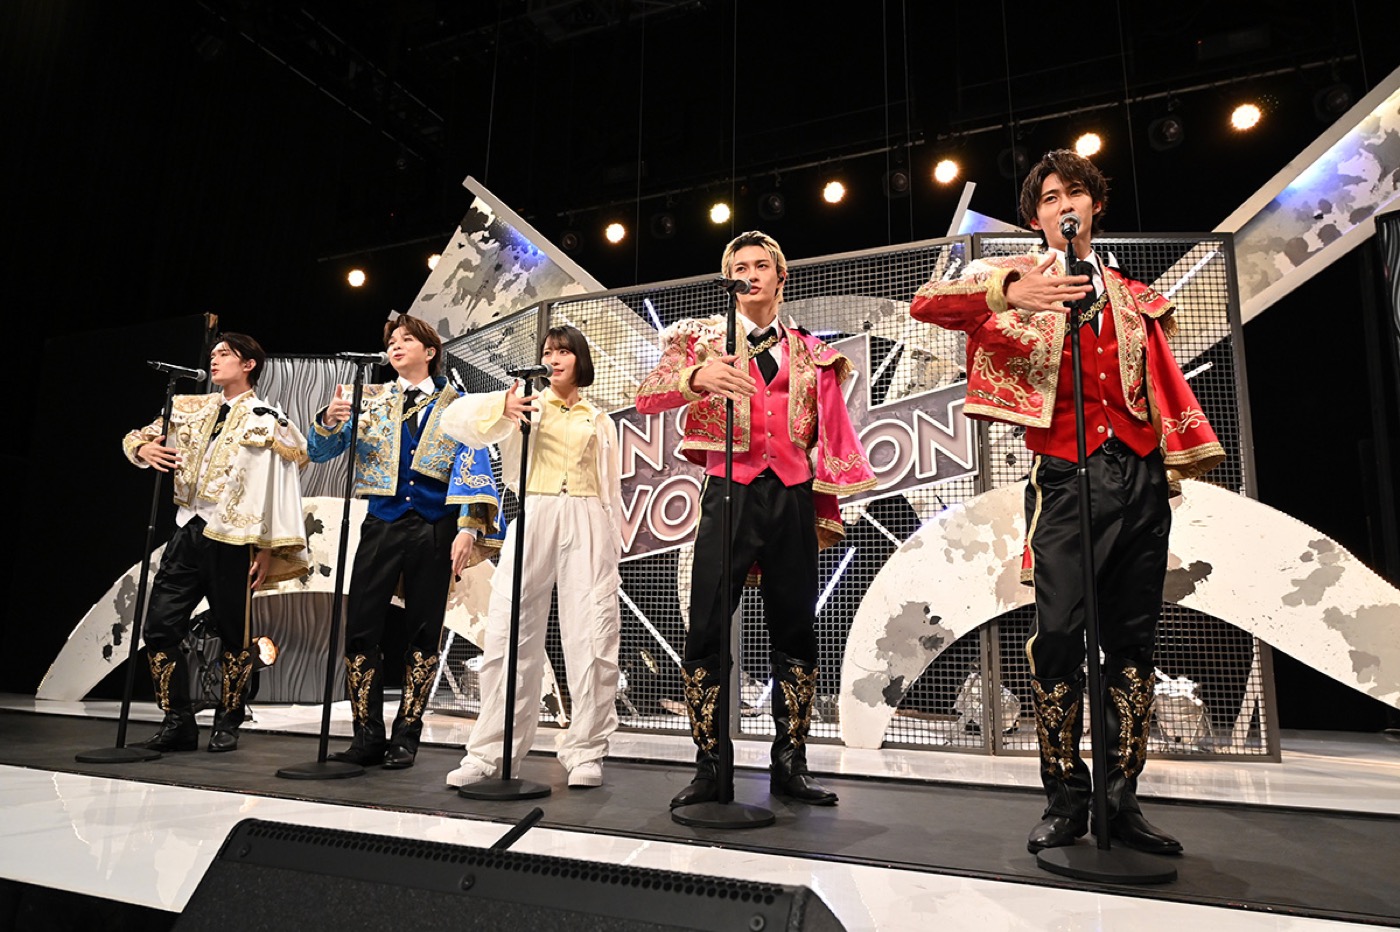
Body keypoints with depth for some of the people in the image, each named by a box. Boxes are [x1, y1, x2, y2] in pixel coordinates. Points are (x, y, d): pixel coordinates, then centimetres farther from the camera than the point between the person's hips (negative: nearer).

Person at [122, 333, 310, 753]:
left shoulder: (267, 420, -2)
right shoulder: (193, 409, 14)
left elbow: (280, 488, -6)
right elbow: (139, 436, 25)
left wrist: (268, 549, -10)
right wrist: (143, 448, -1)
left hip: (231, 537, -5)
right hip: (188, 530, 6)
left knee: (234, 634, 3)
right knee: (160, 626, 1)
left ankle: (227, 723, 18)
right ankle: (178, 722, 12)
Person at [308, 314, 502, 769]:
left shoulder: (456, 406, 6)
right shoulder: (369, 398, 12)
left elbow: (472, 467, -3)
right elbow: (321, 452, 6)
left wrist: (468, 528, -15)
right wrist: (330, 420, -17)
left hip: (436, 530, -1)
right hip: (382, 525, 2)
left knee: (424, 633, 3)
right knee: (361, 629, -3)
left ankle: (405, 737, 15)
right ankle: (367, 736, 9)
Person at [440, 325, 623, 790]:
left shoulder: (600, 421, 21)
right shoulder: (524, 405, 14)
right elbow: (456, 418, 0)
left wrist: (613, 548, 9)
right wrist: (501, 408, -20)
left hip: (587, 525, 1)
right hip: (531, 520, -1)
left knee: (592, 638, -5)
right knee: (510, 635, -3)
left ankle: (585, 753, 4)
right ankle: (490, 753, 5)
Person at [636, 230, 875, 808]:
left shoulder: (810, 353, 16)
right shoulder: (703, 338, 9)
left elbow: (828, 441, 15)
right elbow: (647, 397, -7)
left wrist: (826, 514, 8)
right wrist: (696, 377, -27)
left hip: (792, 499, 2)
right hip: (730, 495, -2)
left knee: (796, 632, 5)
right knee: (707, 632, -6)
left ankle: (790, 765, 15)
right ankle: (708, 768, 4)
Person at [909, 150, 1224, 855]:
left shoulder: (1132, 297, 23)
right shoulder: (1017, 277, 9)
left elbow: (1166, 387, 22)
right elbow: (926, 304, -7)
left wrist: (1182, 460, 11)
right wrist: (1008, 293, -22)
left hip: (1140, 479, 5)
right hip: (1066, 479, -4)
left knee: (1133, 639, 5)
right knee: (1058, 632, -12)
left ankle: (1122, 799, 14)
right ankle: (1065, 800, 1)